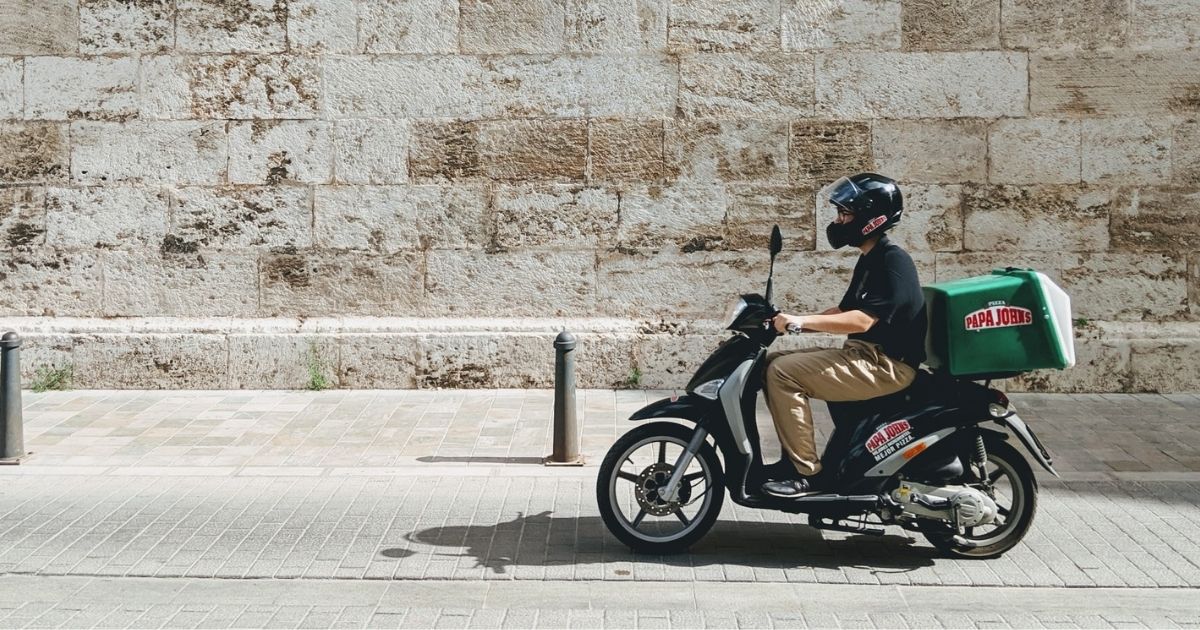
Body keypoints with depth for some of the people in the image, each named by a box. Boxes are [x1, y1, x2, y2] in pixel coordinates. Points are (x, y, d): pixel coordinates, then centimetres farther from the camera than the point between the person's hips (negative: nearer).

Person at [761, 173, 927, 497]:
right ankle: (794, 456, 6)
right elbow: (843, 311, 21)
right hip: (864, 355, 10)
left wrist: (800, 321, -25)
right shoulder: (870, 260, 16)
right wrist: (791, 321, 9)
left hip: (886, 365, -10)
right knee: (772, 362, 6)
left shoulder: (893, 261, -15)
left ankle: (808, 474, -19)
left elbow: (861, 320, -24)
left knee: (783, 373, -21)